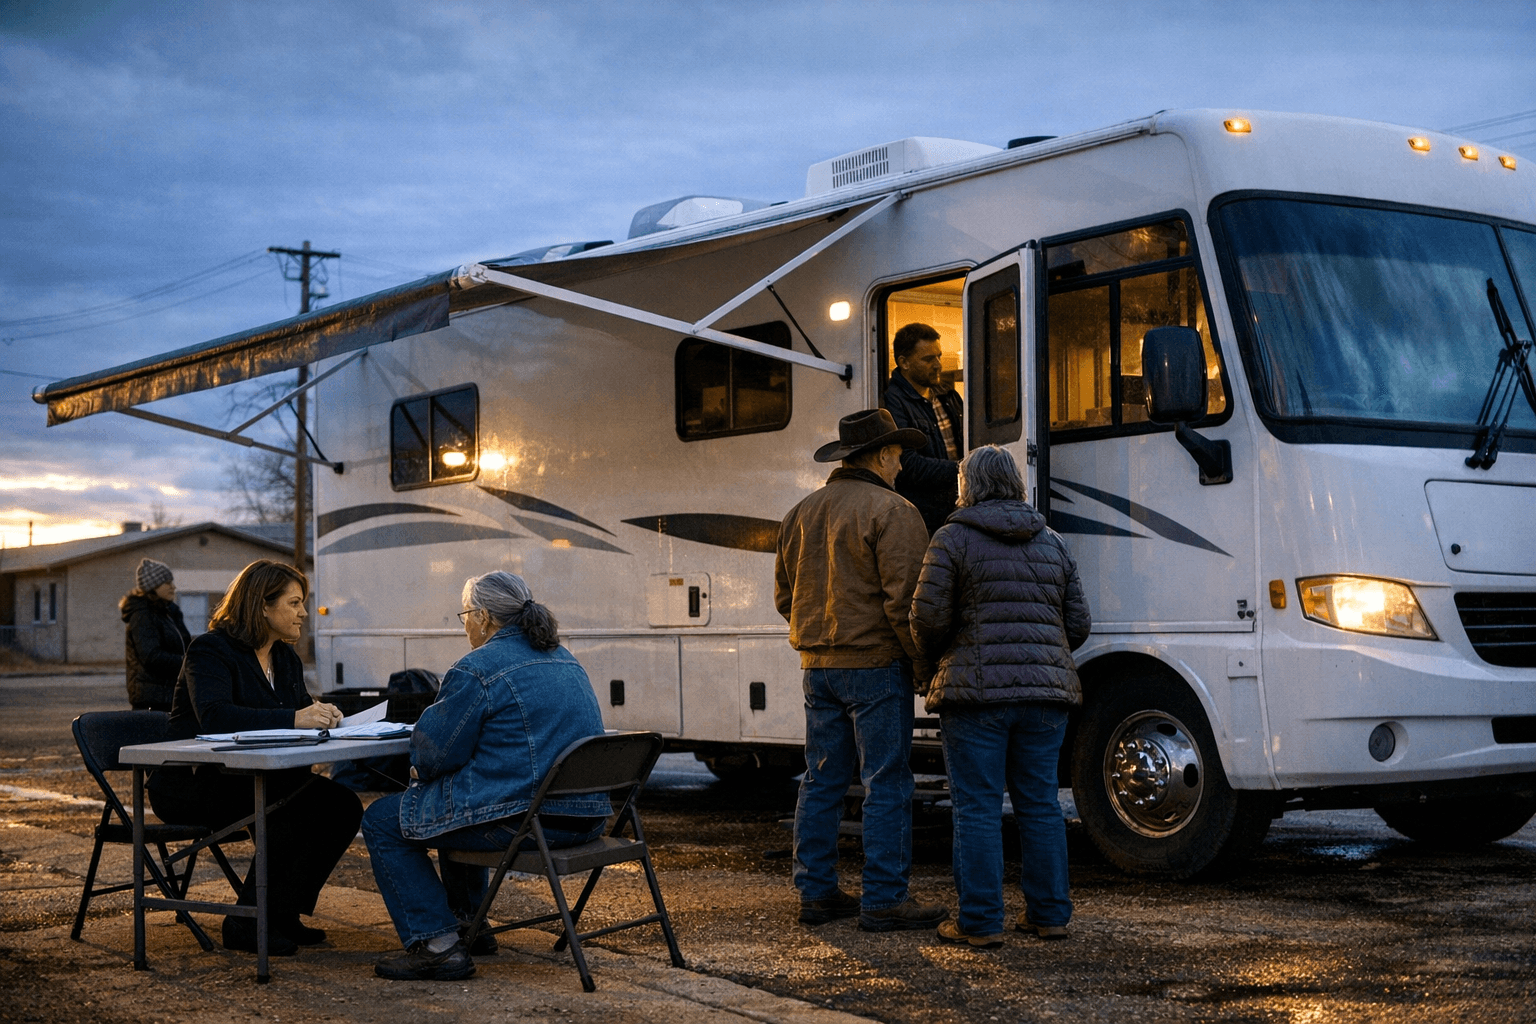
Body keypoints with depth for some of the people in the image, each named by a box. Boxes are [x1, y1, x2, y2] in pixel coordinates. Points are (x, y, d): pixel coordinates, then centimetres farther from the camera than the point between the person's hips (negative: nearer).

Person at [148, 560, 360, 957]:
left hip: (250, 779, 8)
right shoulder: (211, 651, -13)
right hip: (190, 785, -8)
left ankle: (283, 912, -4)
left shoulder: (286, 659, 13)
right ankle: (246, 924, -19)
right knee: (299, 801, -31)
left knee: (342, 803, -15)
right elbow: (213, 716, -31)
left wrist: (321, 715, -14)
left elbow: (302, 715, 13)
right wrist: (292, 719, -40)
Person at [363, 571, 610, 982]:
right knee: (456, 809, 35)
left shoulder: (476, 669, -12)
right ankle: (469, 923, 39)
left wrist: (419, 768, 16)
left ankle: (437, 943, -2)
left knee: (382, 822, 6)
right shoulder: (563, 659, 16)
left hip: (523, 819, -9)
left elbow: (437, 752, -9)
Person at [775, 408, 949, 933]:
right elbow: (904, 599, -17)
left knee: (822, 781, 12)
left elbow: (784, 595, 20)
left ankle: (816, 892, 15)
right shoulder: (892, 512, -12)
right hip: (875, 664, -7)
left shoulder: (801, 513, 13)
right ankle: (884, 899, -2)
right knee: (887, 784, -2)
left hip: (818, 667, 8)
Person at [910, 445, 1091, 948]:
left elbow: (928, 614, -8)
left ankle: (981, 921, 0)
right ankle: (1049, 913, 14)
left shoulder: (953, 539, -3)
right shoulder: (1051, 543, 12)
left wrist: (933, 659, 12)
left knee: (977, 808, -1)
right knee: (1040, 803, 11)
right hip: (1044, 693, 5)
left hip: (976, 688, -5)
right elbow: (1078, 623, 11)